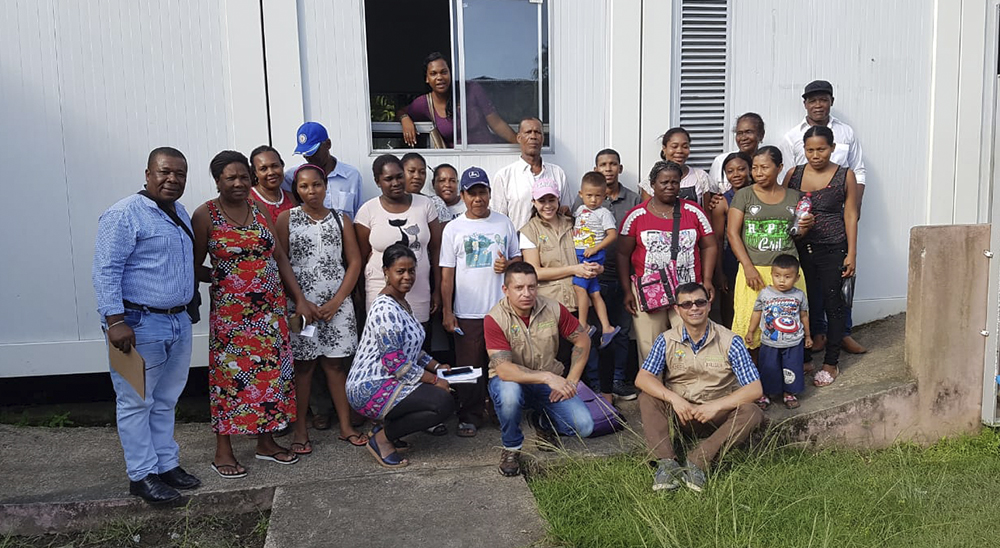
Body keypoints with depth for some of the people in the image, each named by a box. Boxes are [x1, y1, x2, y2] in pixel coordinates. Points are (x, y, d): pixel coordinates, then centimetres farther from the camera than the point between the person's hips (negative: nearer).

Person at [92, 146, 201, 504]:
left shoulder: (181, 214, 13)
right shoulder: (125, 214, -12)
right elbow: (105, 270, -17)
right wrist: (115, 321, -22)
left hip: (178, 322, 8)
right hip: (139, 326, -8)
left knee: (165, 402, 16)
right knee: (136, 403, 3)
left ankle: (167, 464, 27)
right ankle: (142, 475, 13)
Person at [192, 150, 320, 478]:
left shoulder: (260, 210, 7)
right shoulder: (206, 215, -6)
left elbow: (280, 257, 8)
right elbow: (195, 267, -1)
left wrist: (300, 299, 6)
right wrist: (221, 276, -12)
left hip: (271, 309, 5)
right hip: (230, 312, -4)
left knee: (270, 371, 10)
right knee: (230, 375, 1)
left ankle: (266, 441, 25)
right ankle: (223, 451, 15)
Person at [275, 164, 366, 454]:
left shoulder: (341, 220, 8)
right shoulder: (286, 219, 2)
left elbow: (354, 262, 4)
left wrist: (336, 302, -6)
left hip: (337, 304, 2)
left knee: (336, 364, 6)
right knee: (303, 365, 3)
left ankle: (346, 426, 14)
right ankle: (300, 430, 13)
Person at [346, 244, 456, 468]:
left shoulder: (401, 303, 14)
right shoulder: (385, 308, -20)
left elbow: (410, 348, 21)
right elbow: (395, 363, -22)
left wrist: (436, 366, 8)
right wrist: (434, 380, -15)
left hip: (386, 381, 10)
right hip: (370, 388, -10)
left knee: (448, 390, 5)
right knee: (444, 403, -22)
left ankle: (386, 427, 10)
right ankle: (382, 438, -6)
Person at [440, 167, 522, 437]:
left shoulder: (503, 223, 7)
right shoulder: (453, 229, 1)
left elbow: (518, 258, 14)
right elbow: (447, 274, 1)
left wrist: (508, 265, -10)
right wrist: (447, 311, -3)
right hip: (467, 311, -1)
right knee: (470, 366, 5)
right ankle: (470, 416, 17)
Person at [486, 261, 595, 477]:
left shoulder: (553, 309, -10)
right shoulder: (495, 319, -21)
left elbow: (582, 340, 3)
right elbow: (503, 370, -29)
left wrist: (570, 381, -6)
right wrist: (548, 377, -36)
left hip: (550, 381, 3)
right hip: (512, 381, -3)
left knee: (584, 427, -15)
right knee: (509, 392, -40)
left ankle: (544, 422, 21)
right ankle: (510, 447, -8)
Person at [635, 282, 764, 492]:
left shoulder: (730, 341, -8)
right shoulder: (667, 340, -3)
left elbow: (754, 388, -13)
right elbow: (642, 378, -11)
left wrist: (716, 406, -24)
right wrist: (673, 398, -28)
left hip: (718, 415, -1)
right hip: (681, 413, 1)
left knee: (752, 413, -29)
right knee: (647, 398, -23)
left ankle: (699, 459, -33)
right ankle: (666, 462, -32)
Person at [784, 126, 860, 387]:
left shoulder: (845, 176, -2)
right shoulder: (793, 175, 3)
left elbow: (850, 216, -1)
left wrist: (851, 253, -5)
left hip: (833, 250, -2)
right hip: (800, 249, 2)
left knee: (833, 304, 5)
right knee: (804, 303, 6)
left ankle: (831, 363, 17)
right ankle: (803, 357, 21)